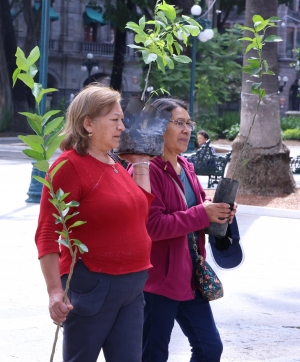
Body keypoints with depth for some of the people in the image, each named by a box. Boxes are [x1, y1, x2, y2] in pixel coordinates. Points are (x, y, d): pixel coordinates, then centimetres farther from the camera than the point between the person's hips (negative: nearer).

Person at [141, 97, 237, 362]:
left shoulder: (186, 168, 12)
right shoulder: (146, 169, -17)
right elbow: (152, 225, -25)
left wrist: (217, 212, 0)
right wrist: (202, 214, -23)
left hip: (190, 276, 9)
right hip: (157, 278, -9)